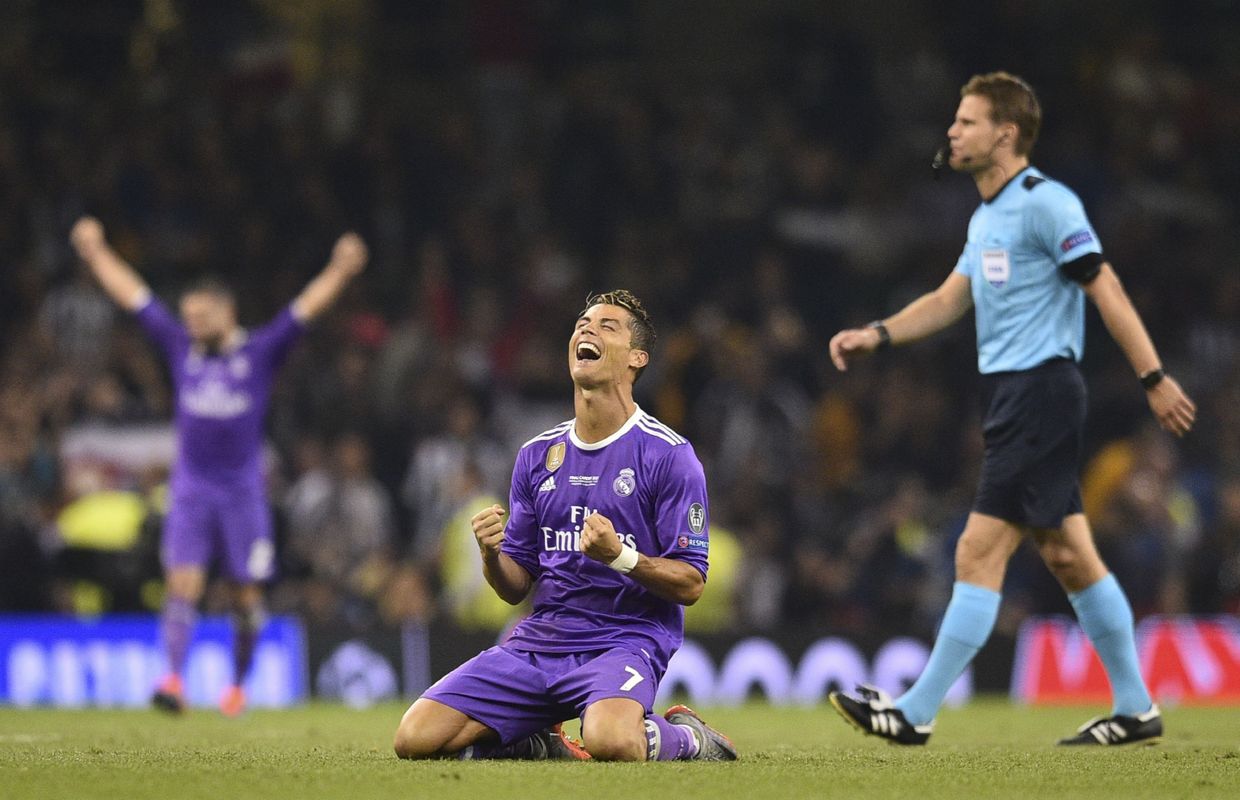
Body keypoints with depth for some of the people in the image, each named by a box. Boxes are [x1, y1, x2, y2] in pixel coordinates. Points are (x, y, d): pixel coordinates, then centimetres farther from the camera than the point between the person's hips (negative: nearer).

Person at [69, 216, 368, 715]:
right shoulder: (181, 349, 7)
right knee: (182, 584, -13)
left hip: (242, 490, -1)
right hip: (190, 486, 1)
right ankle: (174, 679, -23)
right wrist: (96, 254, 15)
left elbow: (307, 307, -7)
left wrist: (339, 271, -20)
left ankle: (238, 685, 19)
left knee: (246, 595, 4)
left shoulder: (260, 352, 0)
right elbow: (131, 295, 12)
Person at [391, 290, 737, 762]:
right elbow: (516, 588, 16)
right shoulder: (537, 455, 15)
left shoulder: (669, 455, -2)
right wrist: (491, 555, -7)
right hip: (540, 638, 5)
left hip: (625, 639, -5)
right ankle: (538, 747, 13)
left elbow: (690, 584, -6)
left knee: (611, 743, -39)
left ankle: (685, 738, -2)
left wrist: (620, 556, -23)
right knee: (416, 739, -14)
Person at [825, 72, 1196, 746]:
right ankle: (1136, 709, 15)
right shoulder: (985, 218, 17)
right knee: (1068, 555, 10)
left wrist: (1154, 378, -15)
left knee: (980, 552, -10)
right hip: (1009, 394, 10)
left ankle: (915, 714, -11)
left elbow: (1107, 290, -13)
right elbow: (948, 300, 21)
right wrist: (877, 335, 7)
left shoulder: (1046, 203, -12)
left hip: (1040, 389, -10)